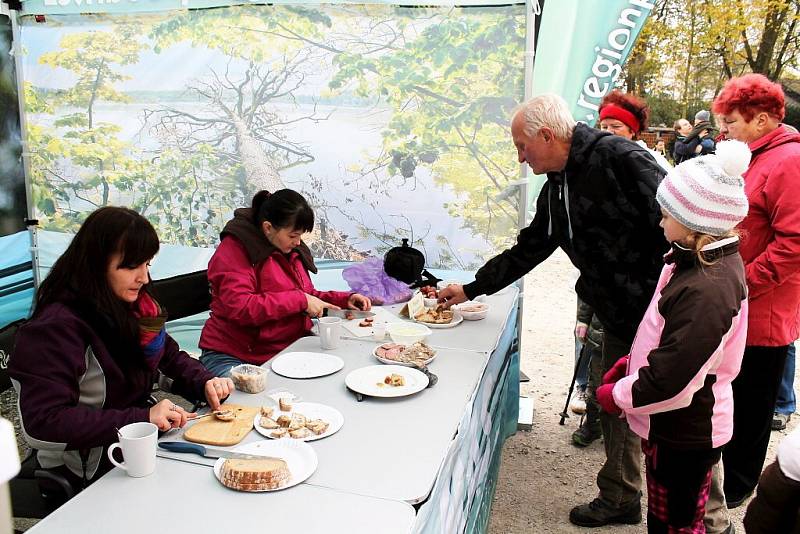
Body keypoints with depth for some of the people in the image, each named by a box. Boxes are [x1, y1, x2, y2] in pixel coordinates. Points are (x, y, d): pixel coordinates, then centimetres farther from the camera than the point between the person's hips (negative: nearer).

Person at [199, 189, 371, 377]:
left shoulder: (291, 249, 15)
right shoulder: (234, 249, -10)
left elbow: (308, 295, 27)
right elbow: (240, 308, -24)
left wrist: (345, 299, 10)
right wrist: (301, 300, -21)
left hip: (286, 351, 8)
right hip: (233, 357, -7)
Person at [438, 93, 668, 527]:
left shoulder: (619, 159, -18)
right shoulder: (556, 189, 9)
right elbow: (526, 251, 18)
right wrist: (470, 289, 22)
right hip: (619, 319, 8)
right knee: (617, 407, 17)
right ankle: (620, 499, 34)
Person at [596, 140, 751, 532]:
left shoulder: (706, 291, -31)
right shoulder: (711, 261, 2)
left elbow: (671, 378, -29)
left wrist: (619, 395, -13)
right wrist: (631, 364, 8)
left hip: (686, 433, -9)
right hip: (672, 425, 9)